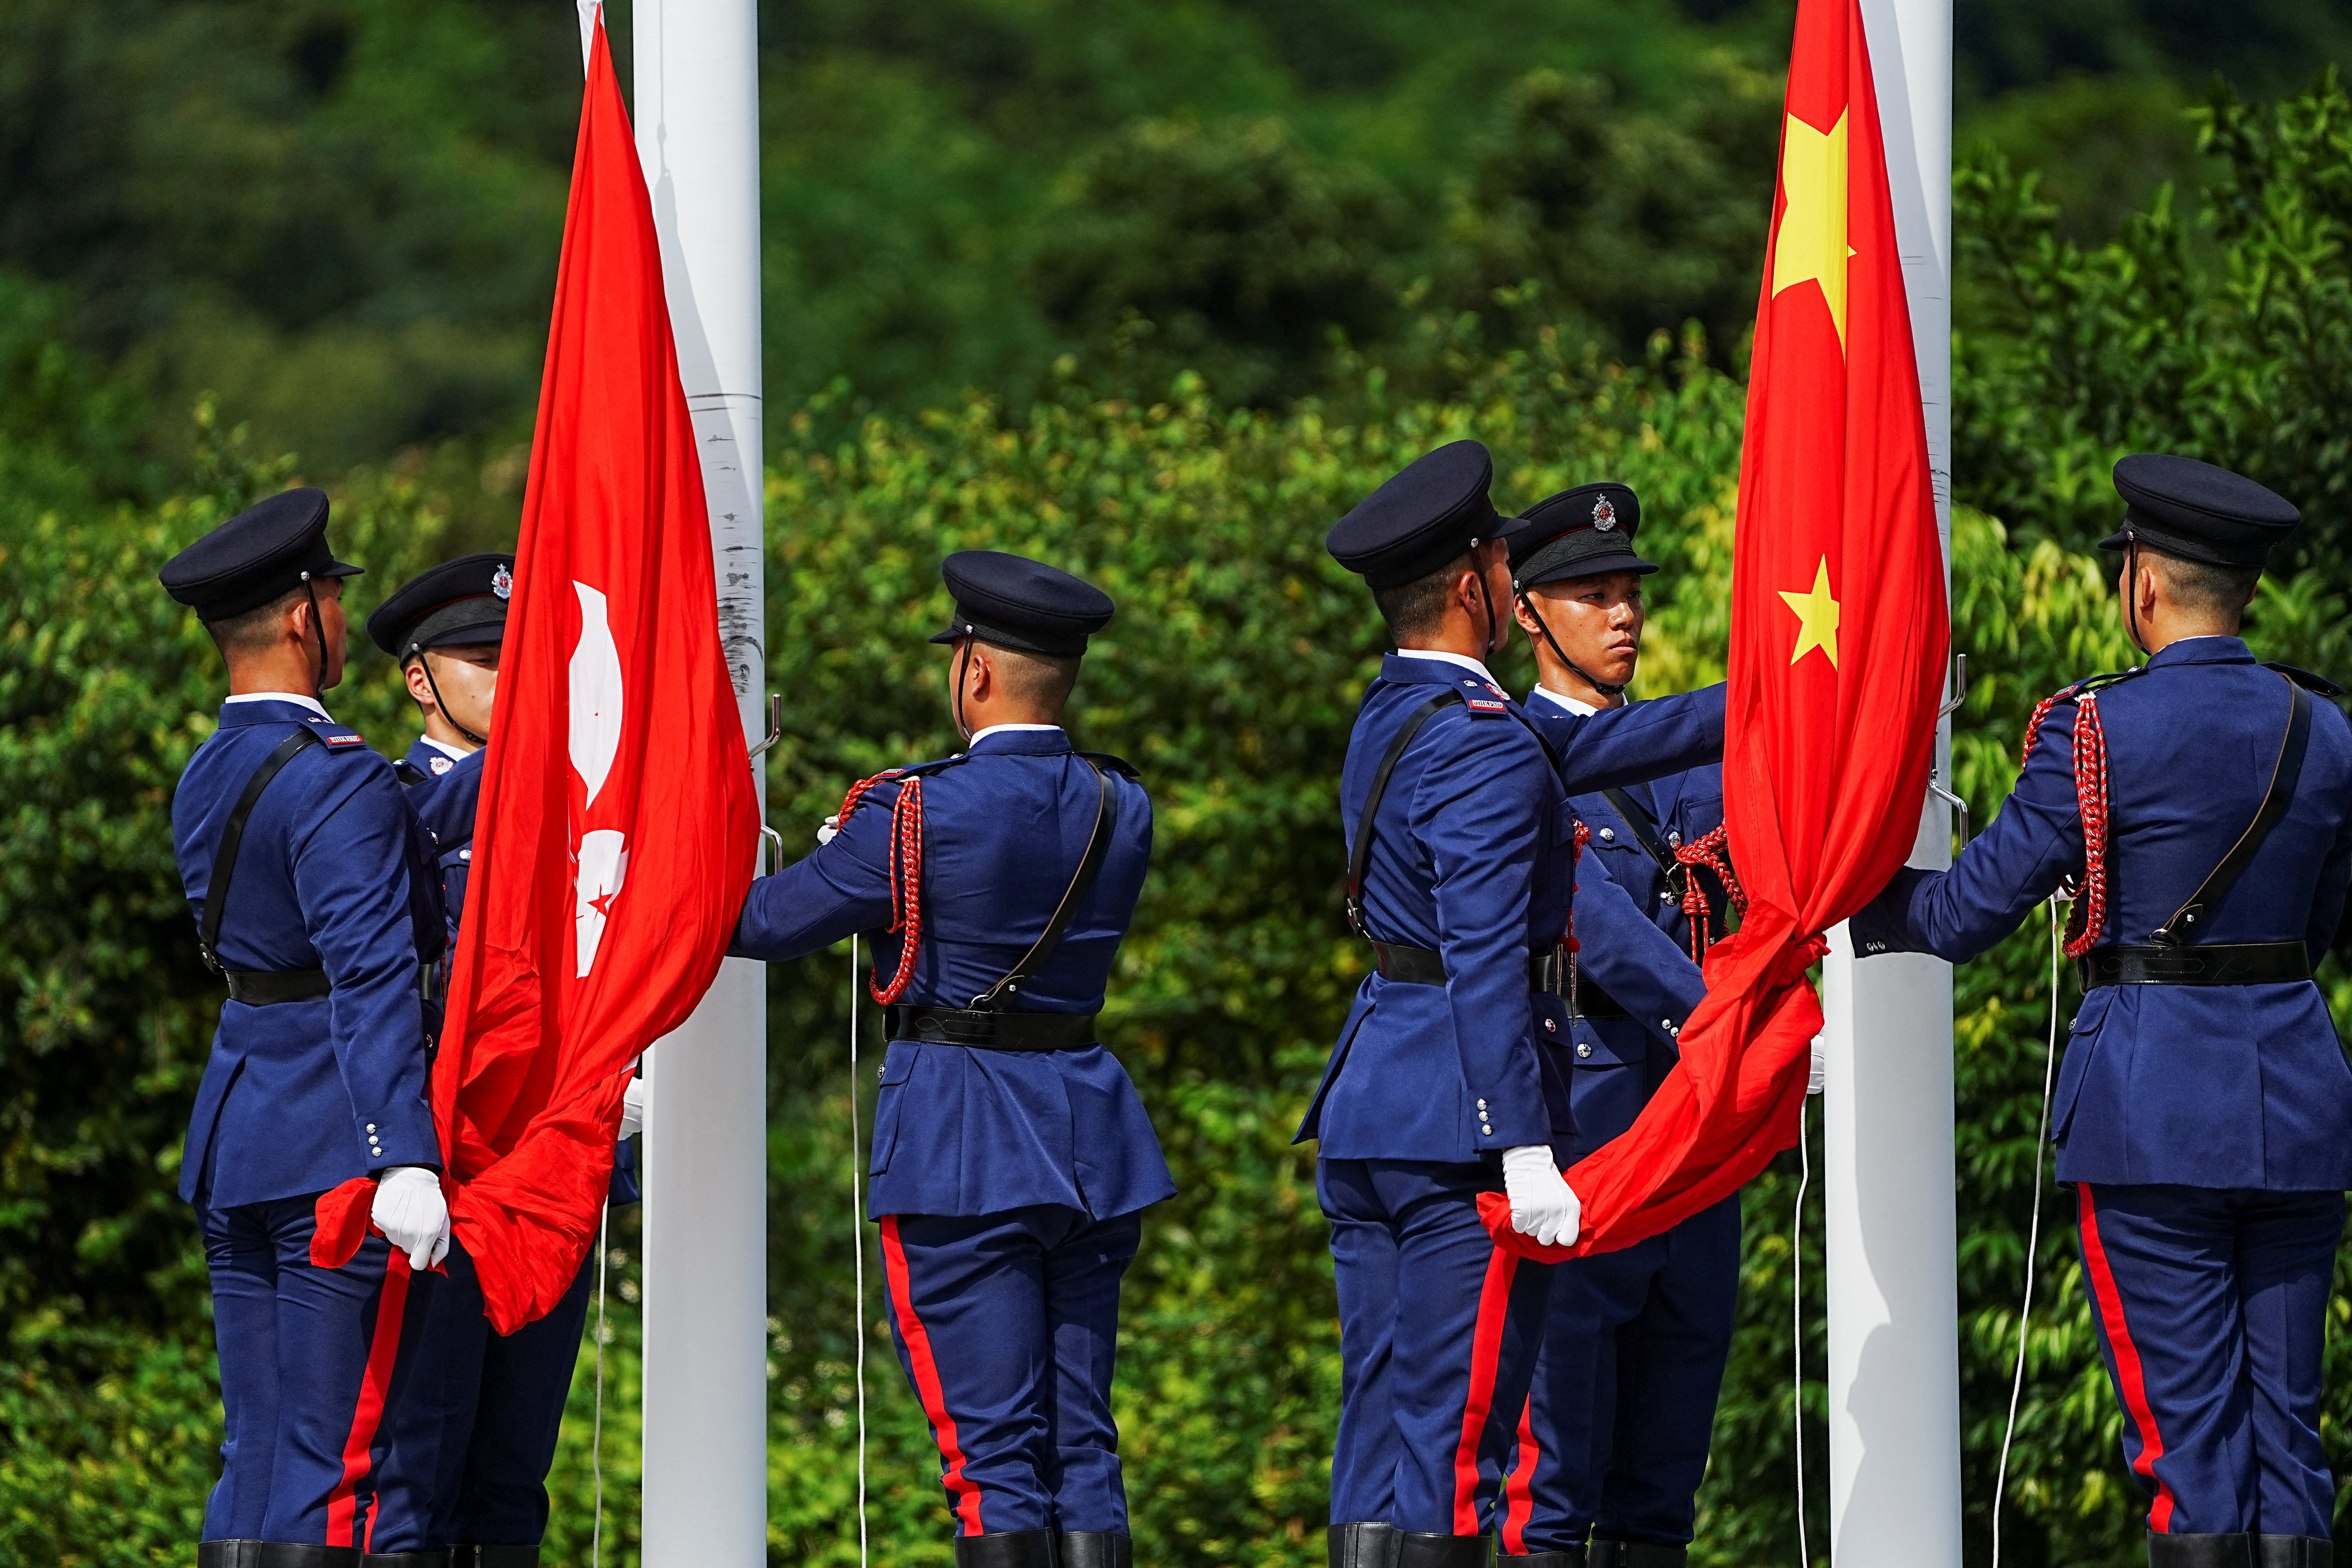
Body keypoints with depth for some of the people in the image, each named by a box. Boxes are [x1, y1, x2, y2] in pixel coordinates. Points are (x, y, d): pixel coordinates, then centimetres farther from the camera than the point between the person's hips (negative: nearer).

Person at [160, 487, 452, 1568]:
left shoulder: (207, 778, 14)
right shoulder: (339, 781, -15)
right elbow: (370, 979, -24)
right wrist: (404, 1158, -31)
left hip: (236, 1143, 9)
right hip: (340, 1148, -9)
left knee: (254, 1456, 10)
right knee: (343, 1465, -7)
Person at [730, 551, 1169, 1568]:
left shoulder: (918, 816, -14)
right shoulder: (1121, 807, 4)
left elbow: (768, 923, -4)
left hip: (960, 1147, -6)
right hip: (1089, 1137, 6)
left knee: (993, 1453, -5)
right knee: (1081, 1444, 9)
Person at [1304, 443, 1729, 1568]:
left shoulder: (1393, 717, 15)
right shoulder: (1481, 746, -15)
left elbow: (1589, 748, 20)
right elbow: (1485, 962, -21)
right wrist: (1525, 1152, -23)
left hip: (1364, 1114, 9)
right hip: (1461, 1127, -9)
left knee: (1377, 1444, 8)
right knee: (1451, 1448, -8)